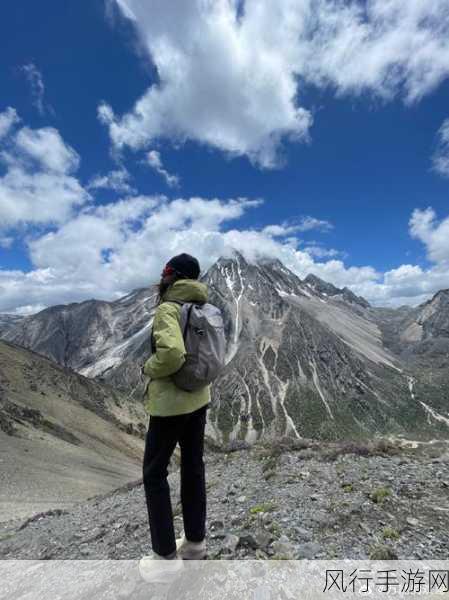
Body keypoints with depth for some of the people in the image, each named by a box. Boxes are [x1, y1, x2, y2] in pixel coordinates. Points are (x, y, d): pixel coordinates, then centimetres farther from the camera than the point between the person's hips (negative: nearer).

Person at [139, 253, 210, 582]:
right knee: (193, 466, 19)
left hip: (171, 401, -8)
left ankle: (165, 554, 26)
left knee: (154, 472, 12)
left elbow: (172, 354, -35)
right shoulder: (202, 308, 4)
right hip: (199, 397, 8)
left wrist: (148, 368, -16)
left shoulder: (167, 308, -20)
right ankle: (196, 540, 37)